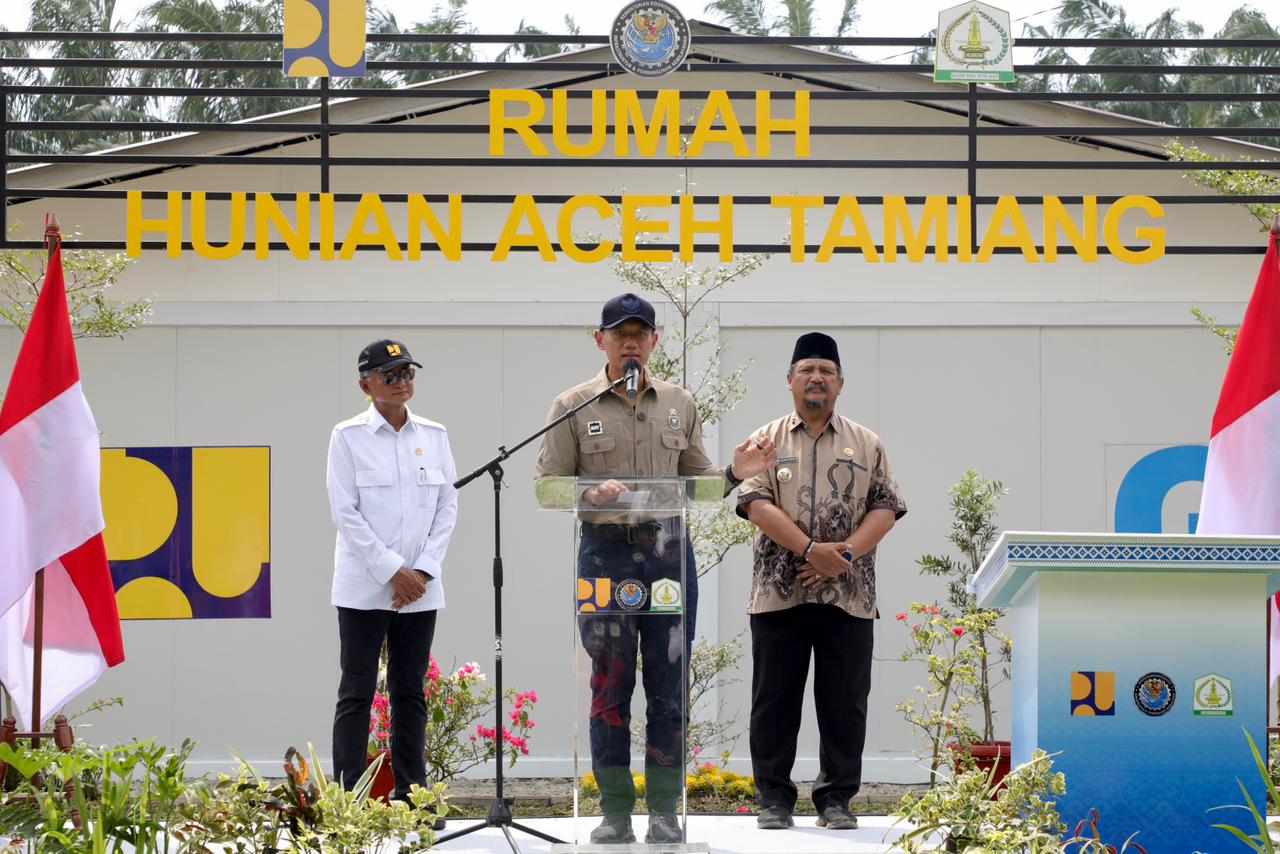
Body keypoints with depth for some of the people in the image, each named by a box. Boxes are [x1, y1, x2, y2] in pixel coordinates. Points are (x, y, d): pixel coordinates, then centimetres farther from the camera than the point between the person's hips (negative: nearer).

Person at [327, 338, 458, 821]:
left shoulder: (434, 436, 9)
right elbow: (346, 513, -7)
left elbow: (448, 507, 7)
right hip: (364, 586, -4)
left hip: (420, 587, 4)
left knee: (410, 692, 8)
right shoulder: (348, 437, -2)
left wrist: (424, 570, -5)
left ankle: (412, 795, 12)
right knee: (357, 693, -1)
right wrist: (392, 571, -12)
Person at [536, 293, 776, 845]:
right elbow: (548, 485, 0)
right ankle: (615, 812, 8)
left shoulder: (679, 404, 11)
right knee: (609, 685, 2)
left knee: (669, 686, 3)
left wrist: (734, 473, -3)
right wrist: (591, 493, -19)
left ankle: (664, 812, 9)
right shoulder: (573, 407, 3)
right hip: (605, 555, -2)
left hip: (669, 552, 2)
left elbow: (696, 481, 16)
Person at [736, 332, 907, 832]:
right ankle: (774, 798, 9)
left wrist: (846, 553, -13)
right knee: (774, 699, 2)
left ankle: (836, 798, 9)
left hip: (848, 595, 1)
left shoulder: (866, 445, 11)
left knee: (844, 702, 2)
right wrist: (812, 550, -17)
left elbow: (885, 508, 4)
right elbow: (756, 504, -6)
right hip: (779, 592, -1)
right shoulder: (767, 441, 7)